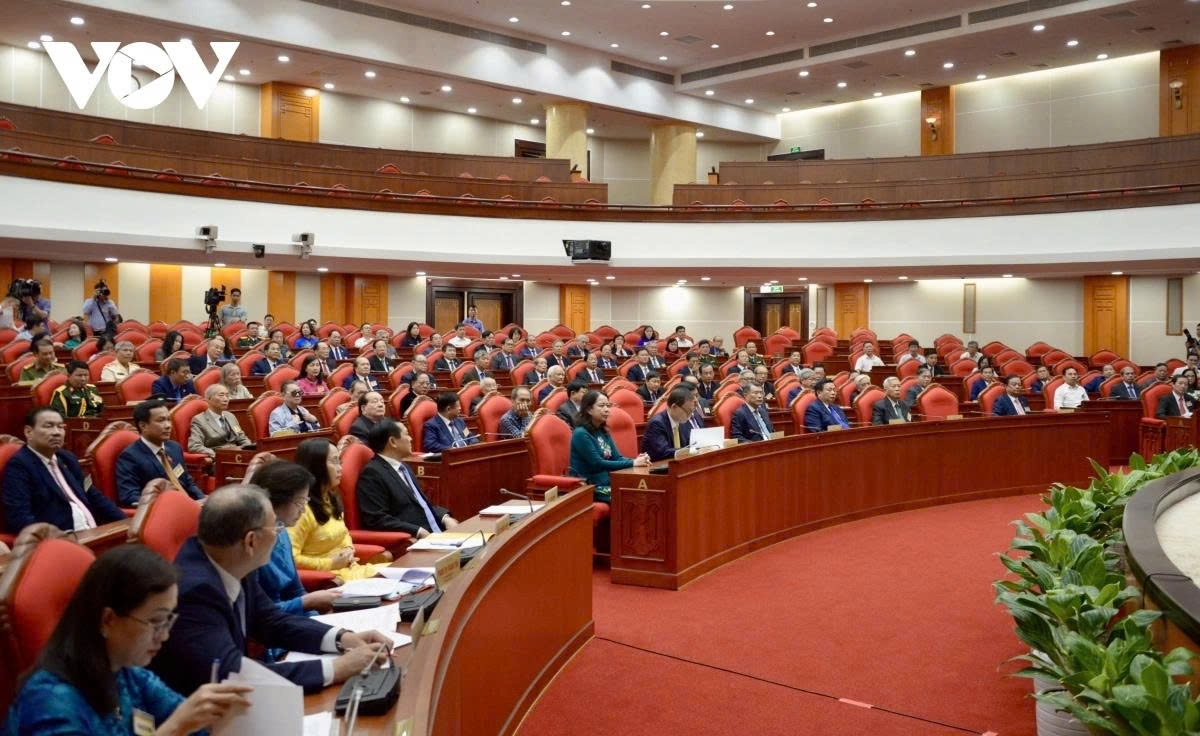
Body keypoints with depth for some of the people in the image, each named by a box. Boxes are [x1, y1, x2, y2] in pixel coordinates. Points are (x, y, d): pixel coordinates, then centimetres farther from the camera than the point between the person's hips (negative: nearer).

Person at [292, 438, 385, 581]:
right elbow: (291, 557, -22)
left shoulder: (331, 499, 12)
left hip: (349, 568, 9)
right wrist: (330, 564, -19)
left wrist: (349, 549, 4)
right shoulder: (303, 508, -18)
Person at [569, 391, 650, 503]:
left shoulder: (603, 431, 12)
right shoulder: (581, 434, -13)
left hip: (608, 483, 8)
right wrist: (632, 463, -19)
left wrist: (636, 460, -13)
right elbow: (597, 464, -17)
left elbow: (617, 457, 9)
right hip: (589, 488, -7)